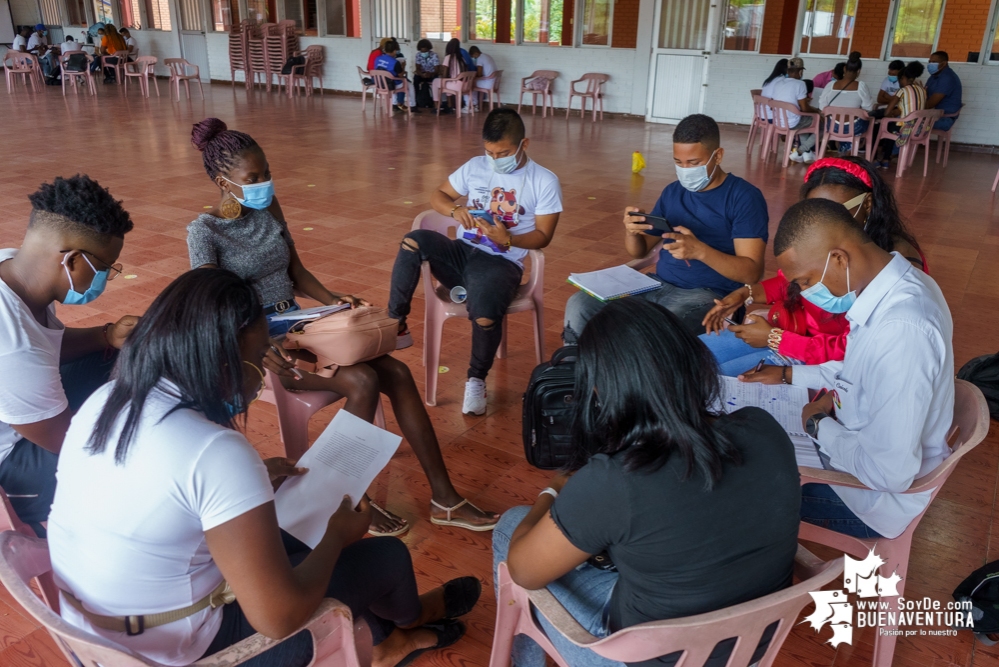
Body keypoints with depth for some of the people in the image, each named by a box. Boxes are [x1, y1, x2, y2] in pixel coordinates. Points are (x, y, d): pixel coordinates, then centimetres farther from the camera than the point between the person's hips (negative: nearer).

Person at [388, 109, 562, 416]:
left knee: (485, 315, -33)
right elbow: (437, 195, 14)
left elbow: (543, 236, -4)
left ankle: (476, 379, -1)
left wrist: (507, 239, -23)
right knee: (414, 240, -26)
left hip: (501, 262, -4)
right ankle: (395, 324, -15)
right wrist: (455, 210, -10)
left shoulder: (545, 182, -2)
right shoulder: (475, 167, 9)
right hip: (462, 252, 4)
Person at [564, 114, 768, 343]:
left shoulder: (744, 197, -5)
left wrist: (700, 251, -28)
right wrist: (632, 231, -8)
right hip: (659, 285, 6)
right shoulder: (673, 192, 13)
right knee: (579, 305, -13)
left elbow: (752, 272, -13)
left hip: (708, 295, -6)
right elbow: (639, 251, 17)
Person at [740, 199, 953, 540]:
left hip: (877, 494, -8)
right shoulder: (898, 283, -7)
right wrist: (790, 375, 10)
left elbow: (889, 474, -33)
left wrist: (819, 426, -18)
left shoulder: (899, 333, -38)